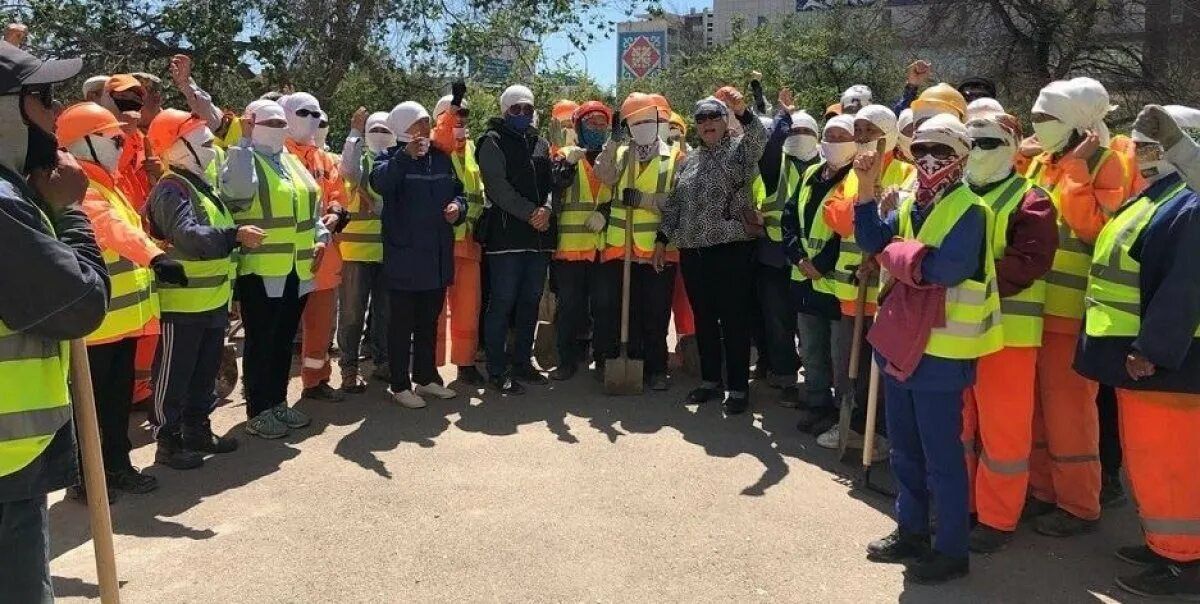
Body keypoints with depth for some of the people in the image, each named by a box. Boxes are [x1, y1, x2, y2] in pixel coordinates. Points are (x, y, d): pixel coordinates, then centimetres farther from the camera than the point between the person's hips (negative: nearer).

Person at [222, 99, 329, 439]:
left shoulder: (291, 161, 17)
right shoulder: (243, 159, -6)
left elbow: (311, 205, 24)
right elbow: (238, 189, -29)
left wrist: (320, 236, 8)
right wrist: (244, 141, -19)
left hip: (296, 269, 7)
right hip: (260, 270, -7)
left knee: (284, 340, 15)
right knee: (260, 341, 0)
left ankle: (278, 403, 26)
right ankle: (257, 412, 9)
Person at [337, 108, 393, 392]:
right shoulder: (360, 159, -1)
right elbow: (348, 169, -24)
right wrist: (354, 133, -22)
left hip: (389, 249, 4)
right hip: (358, 248, -4)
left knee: (386, 310, 12)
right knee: (353, 311, 1)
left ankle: (382, 361, 25)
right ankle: (349, 368, 8)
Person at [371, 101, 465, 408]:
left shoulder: (441, 158, 12)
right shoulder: (391, 158, -6)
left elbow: (457, 191, 20)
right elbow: (379, 181, -28)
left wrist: (458, 206, -2)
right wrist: (406, 154, -37)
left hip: (438, 256, 6)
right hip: (404, 256, -6)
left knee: (429, 321, 16)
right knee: (402, 323, 2)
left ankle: (426, 377, 29)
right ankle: (400, 385, 12)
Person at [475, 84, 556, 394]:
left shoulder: (541, 144, 19)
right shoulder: (493, 141, 1)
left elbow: (551, 182, 14)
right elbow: (498, 186, -10)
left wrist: (547, 209, -7)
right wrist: (530, 213, -15)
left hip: (540, 235, 6)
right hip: (506, 233, -6)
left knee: (531, 301, 11)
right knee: (502, 302, -5)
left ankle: (521, 361, 23)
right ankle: (497, 370, 3)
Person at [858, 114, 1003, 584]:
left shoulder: (969, 210, -13)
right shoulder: (910, 205, 12)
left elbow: (943, 267, -26)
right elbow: (873, 241, 4)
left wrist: (896, 253, -12)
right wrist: (867, 188, -4)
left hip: (941, 351, -8)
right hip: (901, 343, 8)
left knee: (941, 454, 1)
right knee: (904, 448, 17)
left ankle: (952, 549, 14)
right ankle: (910, 531, 32)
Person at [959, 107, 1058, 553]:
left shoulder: (1030, 201, -6)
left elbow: (1028, 263, -17)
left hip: (1006, 329, -6)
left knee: (1002, 429, 3)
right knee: (960, 423, 15)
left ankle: (997, 519, 16)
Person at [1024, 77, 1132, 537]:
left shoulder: (1104, 163, -7)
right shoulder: (1038, 164, 15)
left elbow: (1093, 225, -22)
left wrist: (1074, 167, -18)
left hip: (1072, 312, -7)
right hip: (1032, 307, 7)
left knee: (1068, 410, -1)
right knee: (1037, 406, 14)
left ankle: (1079, 505, 12)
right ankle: (1043, 489, 27)